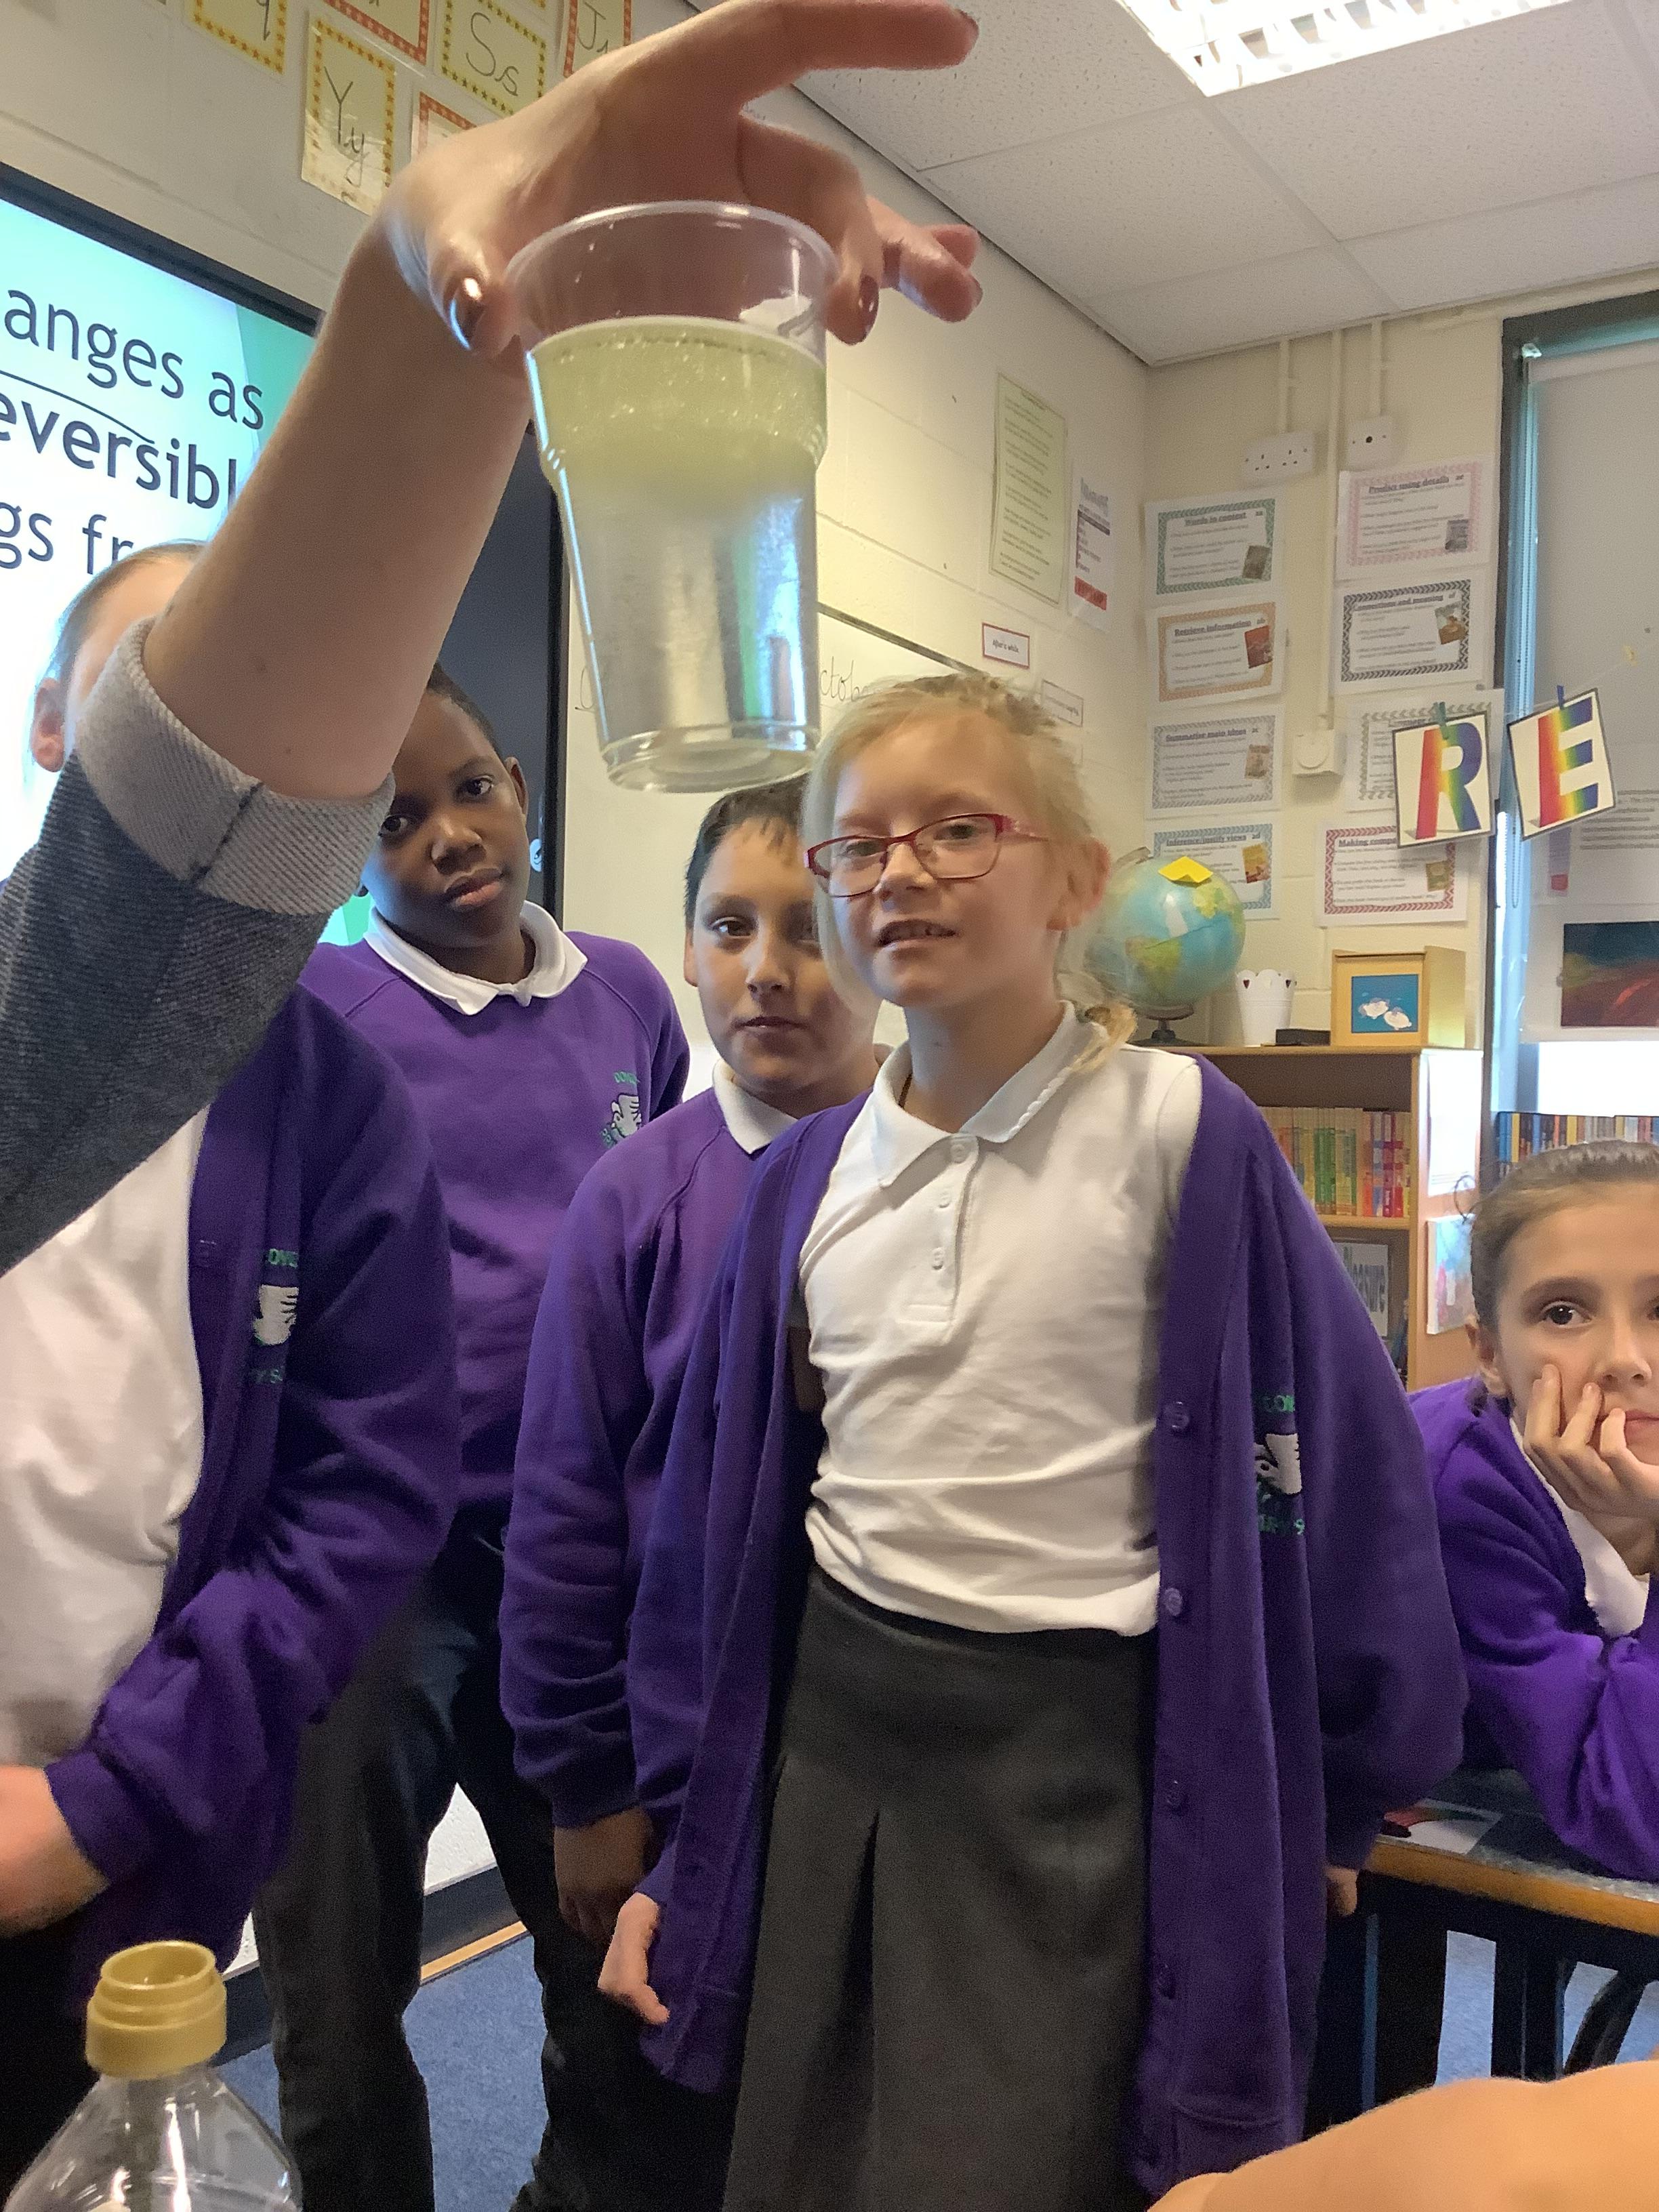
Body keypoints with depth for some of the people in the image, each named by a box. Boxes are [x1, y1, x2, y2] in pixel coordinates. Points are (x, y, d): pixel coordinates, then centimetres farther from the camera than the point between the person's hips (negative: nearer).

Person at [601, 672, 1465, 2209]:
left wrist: (1341, 1791, 1)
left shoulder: (1183, 1138, -12)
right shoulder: (808, 1181, 2)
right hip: (829, 1735, 5)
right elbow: (721, 1507, 8)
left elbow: (1334, 1454, -6)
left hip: (1075, 1753, -4)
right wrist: (681, 1841, 10)